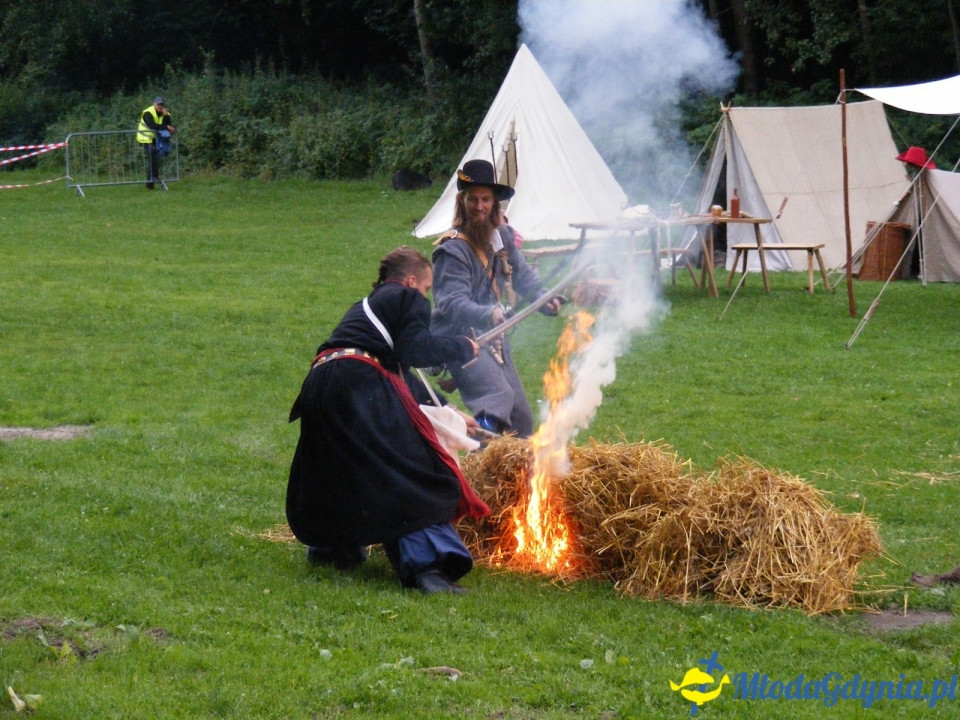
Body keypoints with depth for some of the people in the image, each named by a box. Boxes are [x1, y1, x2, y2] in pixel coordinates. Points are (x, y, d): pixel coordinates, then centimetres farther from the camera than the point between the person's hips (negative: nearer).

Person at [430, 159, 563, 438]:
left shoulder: (502, 236, 6)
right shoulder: (453, 250, -18)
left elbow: (522, 274, 19)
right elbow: (453, 303, -29)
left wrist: (544, 299, -1)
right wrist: (487, 315, -47)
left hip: (494, 338, 8)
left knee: (520, 417, 16)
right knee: (497, 397, -34)